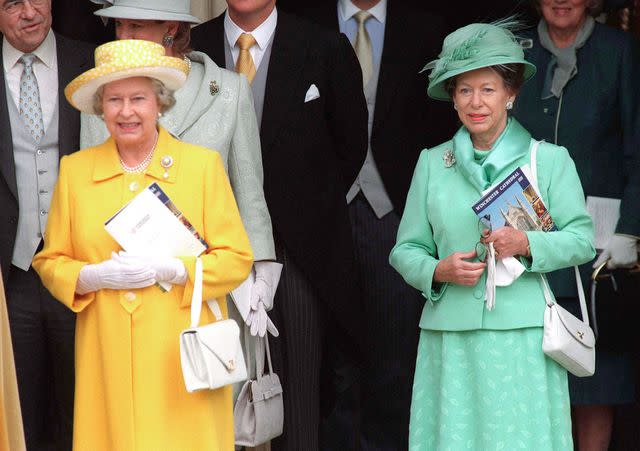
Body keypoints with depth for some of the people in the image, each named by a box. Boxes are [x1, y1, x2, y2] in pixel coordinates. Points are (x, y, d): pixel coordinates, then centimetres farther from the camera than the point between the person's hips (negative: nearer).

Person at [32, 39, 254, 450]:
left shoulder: (203, 164, 3)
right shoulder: (75, 170, 8)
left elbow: (237, 259, 0)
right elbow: (50, 262, 11)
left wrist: (170, 269, -14)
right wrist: (94, 276, -10)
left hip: (182, 357, -1)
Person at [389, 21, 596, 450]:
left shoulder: (550, 160, 7)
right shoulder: (432, 162, 12)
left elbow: (582, 239, 3)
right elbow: (406, 249, 14)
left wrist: (527, 244, -13)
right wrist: (437, 271, -7)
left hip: (523, 334, -2)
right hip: (451, 336, 2)